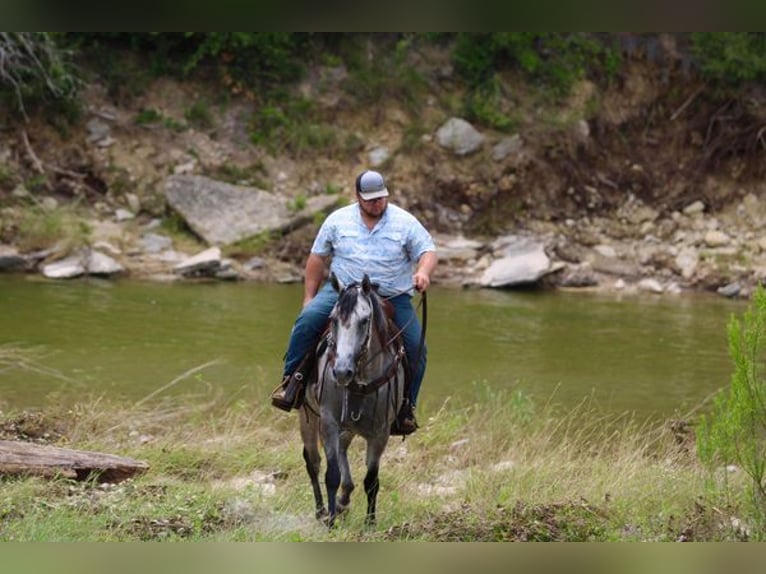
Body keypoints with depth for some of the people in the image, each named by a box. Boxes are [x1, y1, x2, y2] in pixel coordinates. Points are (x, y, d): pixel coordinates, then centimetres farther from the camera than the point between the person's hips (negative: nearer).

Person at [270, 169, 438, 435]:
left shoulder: (405, 222, 0)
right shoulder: (338, 220, 4)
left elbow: (428, 252, -1)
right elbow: (317, 258, 10)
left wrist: (423, 272, -25)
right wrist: (309, 297, 5)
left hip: (393, 299, 0)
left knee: (416, 348, -13)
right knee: (308, 320, -24)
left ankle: (406, 405, 4)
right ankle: (291, 380, -14)